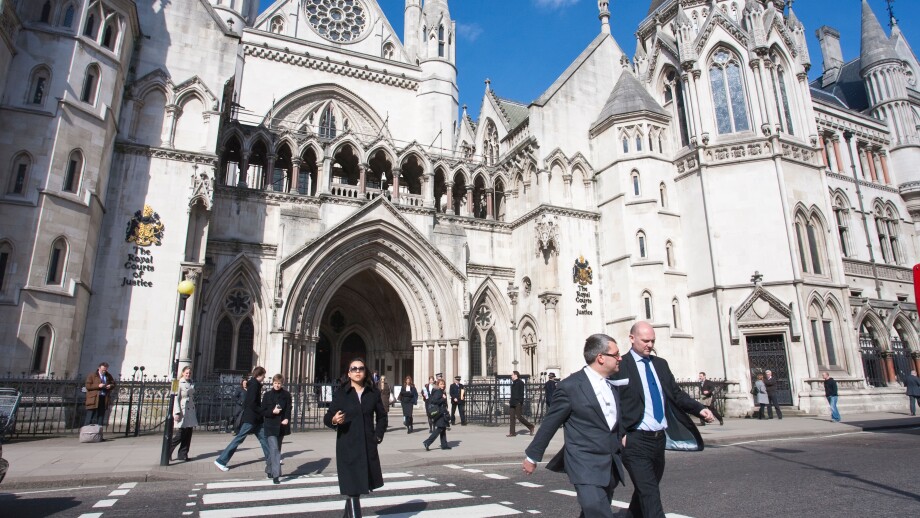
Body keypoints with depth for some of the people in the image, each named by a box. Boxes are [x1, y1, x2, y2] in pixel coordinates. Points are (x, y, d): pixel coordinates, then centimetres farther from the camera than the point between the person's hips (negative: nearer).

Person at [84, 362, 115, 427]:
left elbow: (113, 384, 20)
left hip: (104, 399, 5)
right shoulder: (92, 375, -1)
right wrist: (98, 386, -19)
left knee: (101, 415, 8)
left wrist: (110, 386, -3)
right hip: (94, 399, -5)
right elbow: (88, 386, -7)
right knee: (90, 416, -5)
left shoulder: (108, 376, 12)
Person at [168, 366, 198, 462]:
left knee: (188, 435, 6)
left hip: (191, 412, 6)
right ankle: (167, 451, 12)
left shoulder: (192, 384, 13)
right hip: (183, 411, -6)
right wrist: (177, 412, -17)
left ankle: (183, 455, 13)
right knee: (181, 434, -6)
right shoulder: (179, 383, -6)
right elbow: (176, 398, -11)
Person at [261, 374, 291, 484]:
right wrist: (272, 411, -17)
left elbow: (288, 409, 1)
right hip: (270, 426, -3)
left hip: (281, 426, 3)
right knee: (274, 449, -12)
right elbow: (262, 411, 0)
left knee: (277, 449, 14)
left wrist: (287, 419, -17)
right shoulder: (267, 395, -1)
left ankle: (269, 470, 34)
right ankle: (275, 475, -10)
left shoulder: (286, 395, 2)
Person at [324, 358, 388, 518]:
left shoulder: (373, 393, 3)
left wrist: (379, 434, 5)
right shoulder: (340, 394, -4)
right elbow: (327, 417, -4)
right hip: (347, 447, -3)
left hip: (368, 446, 3)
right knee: (352, 488, -3)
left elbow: (382, 416, 15)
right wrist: (334, 420, -25)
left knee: (362, 485, 15)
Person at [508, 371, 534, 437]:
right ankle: (512, 432, 6)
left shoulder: (520, 382, -10)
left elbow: (521, 393, -15)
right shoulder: (514, 383, 16)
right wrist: (510, 401, 19)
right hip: (513, 403, 9)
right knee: (512, 417, 4)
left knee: (519, 417, -6)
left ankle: (531, 427, 12)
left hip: (518, 403, -9)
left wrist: (520, 402, -20)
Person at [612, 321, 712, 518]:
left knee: (645, 491, 19)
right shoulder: (620, 366, -9)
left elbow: (676, 394, 14)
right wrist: (620, 434, -17)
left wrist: (700, 408, -2)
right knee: (650, 496, -8)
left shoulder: (660, 364, 12)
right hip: (636, 441, -7)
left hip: (660, 438, 7)